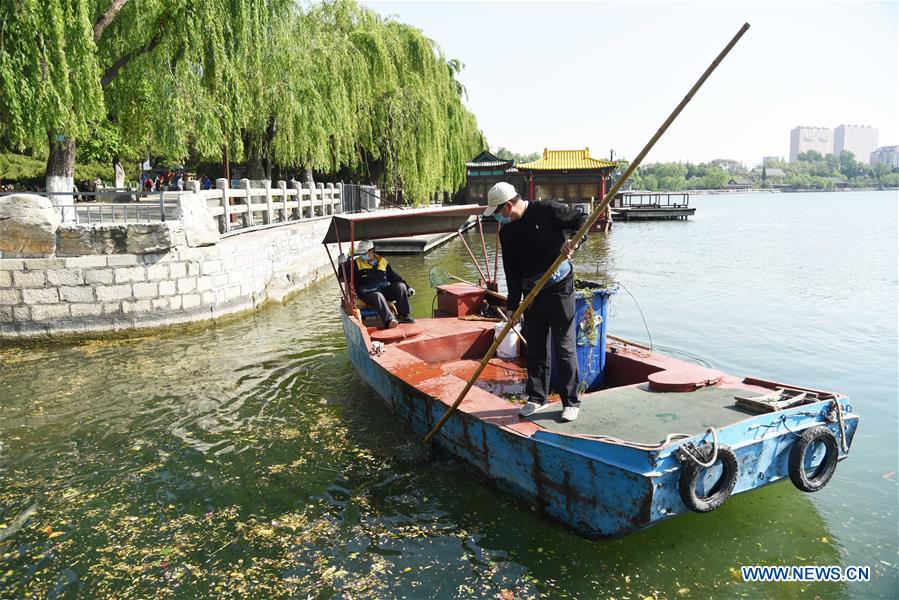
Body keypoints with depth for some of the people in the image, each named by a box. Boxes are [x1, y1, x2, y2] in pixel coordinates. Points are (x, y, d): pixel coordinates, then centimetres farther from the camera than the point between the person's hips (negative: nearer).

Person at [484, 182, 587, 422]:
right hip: (532, 294, 5)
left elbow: (582, 219, -2)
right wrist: (512, 306, 1)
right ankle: (537, 397, 26)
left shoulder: (548, 211, -10)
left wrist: (575, 241, -23)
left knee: (565, 347, -1)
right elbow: (512, 272, 6)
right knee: (534, 348, 11)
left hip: (560, 289, -5)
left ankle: (571, 402, 11)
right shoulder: (506, 232, 6)